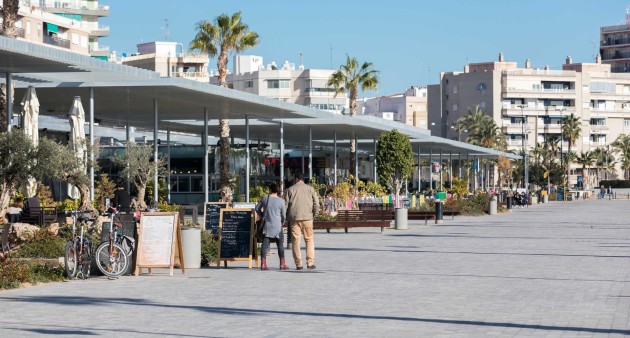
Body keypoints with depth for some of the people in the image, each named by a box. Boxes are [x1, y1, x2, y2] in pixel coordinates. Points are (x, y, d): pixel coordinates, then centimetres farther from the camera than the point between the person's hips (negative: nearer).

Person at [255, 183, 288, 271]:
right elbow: (283, 215, -1)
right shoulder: (281, 201, -5)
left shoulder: (265, 198, 1)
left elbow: (257, 208, 11)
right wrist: (282, 222, 19)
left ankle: (263, 264, -4)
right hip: (277, 226, -2)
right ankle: (282, 264, 5)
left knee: (265, 244, 1)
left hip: (266, 225, 2)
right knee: (280, 245, 6)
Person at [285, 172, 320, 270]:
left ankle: (298, 264, 1)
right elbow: (316, 203, 1)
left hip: (294, 218, 0)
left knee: (296, 240, 3)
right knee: (309, 240, 5)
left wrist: (287, 217, 12)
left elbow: (286, 204, 3)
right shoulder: (310, 189, 7)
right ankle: (310, 262, -4)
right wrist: (314, 215, 12)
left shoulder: (290, 189, 7)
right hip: (307, 218, 0)